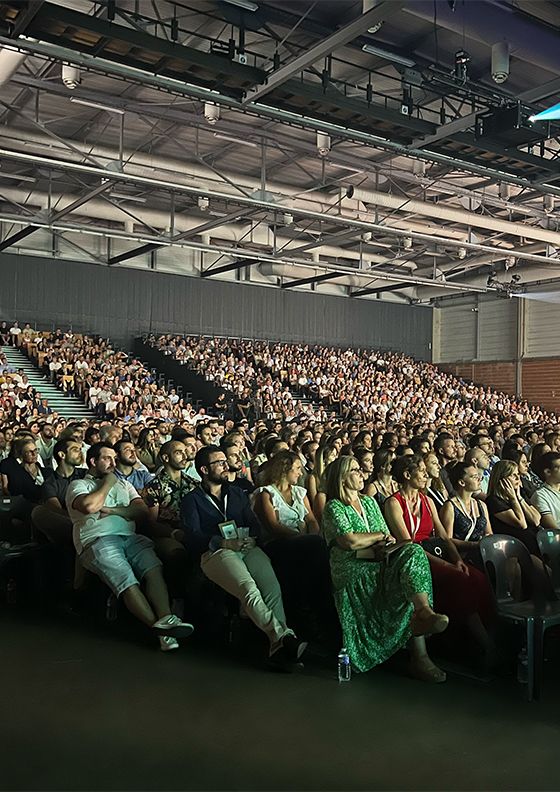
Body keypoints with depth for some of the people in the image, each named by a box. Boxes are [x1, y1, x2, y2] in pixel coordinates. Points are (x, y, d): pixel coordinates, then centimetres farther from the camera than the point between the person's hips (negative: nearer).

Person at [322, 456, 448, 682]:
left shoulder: (369, 502, 25)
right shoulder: (334, 507, 1)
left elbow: (387, 538, 21)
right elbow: (350, 541, -16)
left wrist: (385, 542, -5)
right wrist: (380, 536, 0)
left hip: (379, 564, 6)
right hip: (352, 570, -6)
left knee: (413, 551, -27)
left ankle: (423, 613, -42)